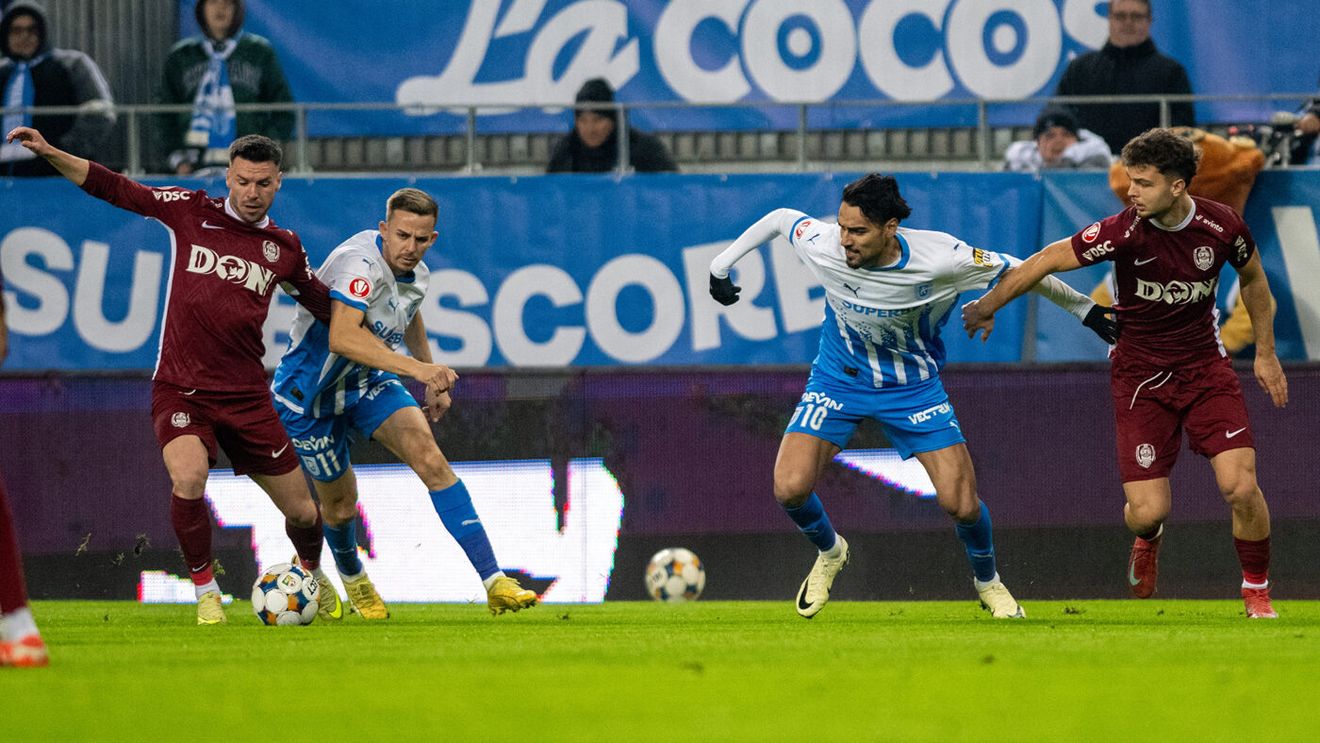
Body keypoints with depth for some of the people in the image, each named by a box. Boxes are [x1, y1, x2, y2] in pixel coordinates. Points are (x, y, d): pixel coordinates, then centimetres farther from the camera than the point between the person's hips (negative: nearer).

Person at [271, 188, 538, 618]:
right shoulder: (359, 262, -30)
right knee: (340, 504, 7)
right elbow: (342, 338, -44)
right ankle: (353, 578, 44)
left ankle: (494, 584, -25)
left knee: (428, 456, -18)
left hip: (367, 381, 6)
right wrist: (415, 368, -51)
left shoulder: (417, 276, -3)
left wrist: (433, 382, 26)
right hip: (311, 388, -6)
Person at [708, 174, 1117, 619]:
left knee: (962, 505, -10)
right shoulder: (822, 246, -24)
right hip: (838, 378, 1)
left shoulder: (940, 259, -28)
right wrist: (722, 264, 6)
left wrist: (1083, 309, -2)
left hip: (913, 386, -1)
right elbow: (780, 218, -2)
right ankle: (829, 553, 18)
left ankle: (988, 583, 24)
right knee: (790, 489, -17)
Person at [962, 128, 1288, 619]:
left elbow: (1252, 278, 10)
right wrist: (988, 305, -6)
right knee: (1147, 512, -9)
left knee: (1241, 487, -15)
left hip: (1205, 366, 1)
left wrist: (1265, 353, 14)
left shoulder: (1222, 226, -11)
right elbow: (1048, 261, -10)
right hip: (1140, 375, -1)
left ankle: (1256, 592, 11)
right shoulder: (1125, 232, -19)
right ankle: (1148, 540, 32)